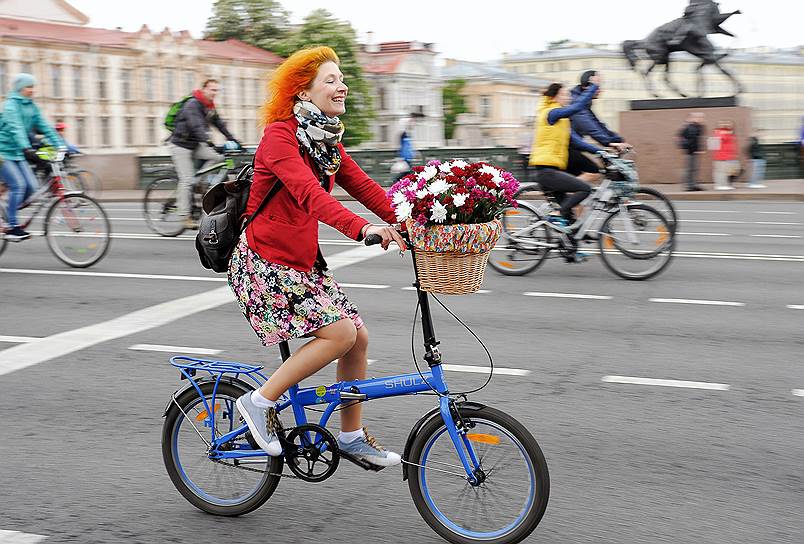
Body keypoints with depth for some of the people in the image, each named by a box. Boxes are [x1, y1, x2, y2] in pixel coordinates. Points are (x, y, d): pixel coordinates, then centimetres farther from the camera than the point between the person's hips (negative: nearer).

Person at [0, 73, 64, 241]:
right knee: (18, 185, -20)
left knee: (31, 186, -7)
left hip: (17, 154, 7)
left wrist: (61, 146, -4)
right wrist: (27, 149, -43)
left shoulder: (32, 107, 8)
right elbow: (16, 129, -29)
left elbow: (45, 128, 6)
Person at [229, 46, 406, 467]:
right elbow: (308, 192, -32)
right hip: (264, 262, -8)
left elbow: (363, 186, 5)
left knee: (359, 337, 3)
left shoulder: (328, 141, 10)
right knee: (340, 333, -18)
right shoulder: (279, 135, -17)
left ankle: (351, 437, 18)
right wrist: (361, 228, -45)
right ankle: (260, 402, -4)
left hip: (303, 260, 8)